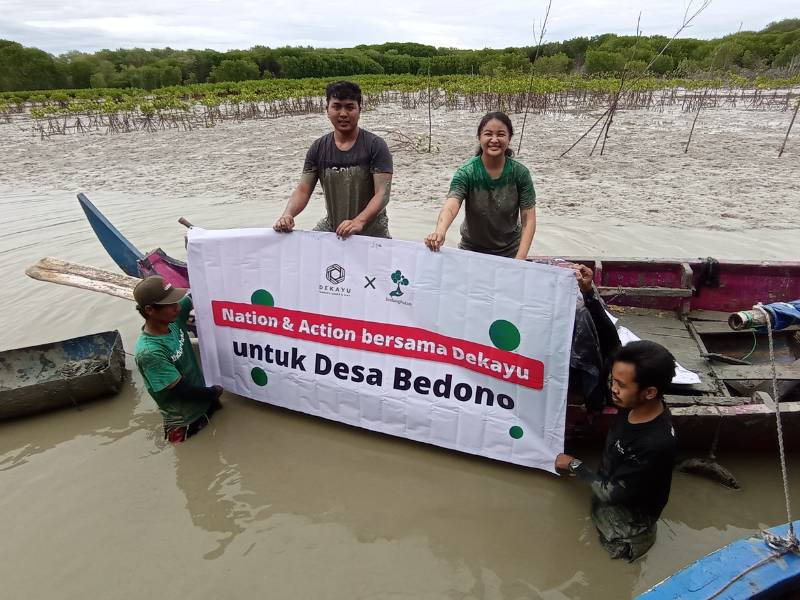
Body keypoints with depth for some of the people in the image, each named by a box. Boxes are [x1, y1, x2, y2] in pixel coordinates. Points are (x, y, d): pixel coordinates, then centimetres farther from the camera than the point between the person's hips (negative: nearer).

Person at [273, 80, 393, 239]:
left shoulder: (375, 146, -9)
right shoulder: (318, 149, 3)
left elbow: (382, 193, -17)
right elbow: (303, 190, 0)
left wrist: (359, 221, -33)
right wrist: (287, 214, -21)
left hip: (371, 229, -3)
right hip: (331, 226, 3)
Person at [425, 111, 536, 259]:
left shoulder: (520, 173, -14)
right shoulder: (466, 172, -18)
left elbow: (528, 219, -14)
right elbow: (450, 207, -34)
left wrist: (520, 258, -26)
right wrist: (440, 232, -55)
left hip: (509, 251, 1)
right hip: (472, 250, -1)